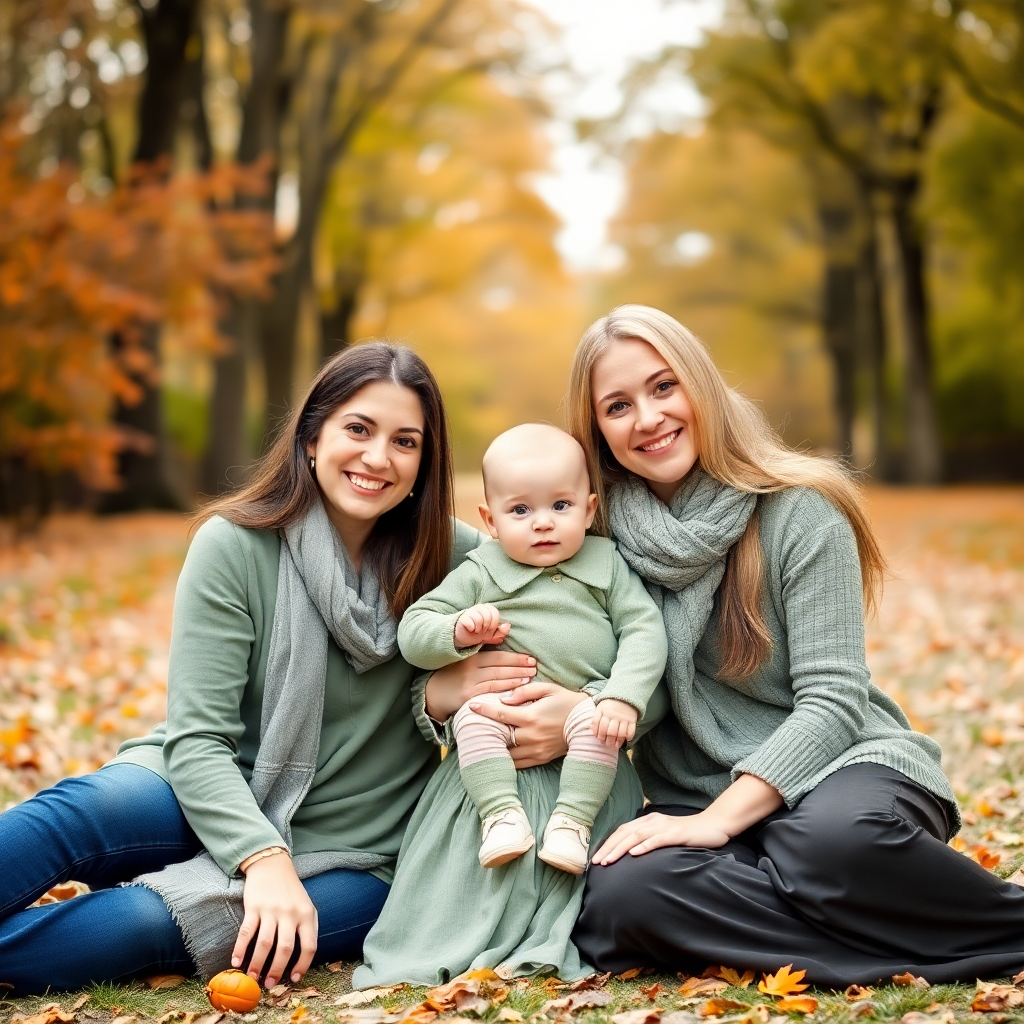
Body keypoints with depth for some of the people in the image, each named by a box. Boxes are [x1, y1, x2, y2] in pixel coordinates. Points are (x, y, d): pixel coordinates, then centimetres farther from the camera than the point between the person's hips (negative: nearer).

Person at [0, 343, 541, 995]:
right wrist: (264, 859, -30)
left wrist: (436, 700, -17)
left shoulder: (456, 559, -5)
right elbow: (198, 737, -14)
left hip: (349, 859, 0)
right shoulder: (235, 544, -10)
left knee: (144, 918, -30)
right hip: (219, 801, 0)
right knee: (90, 808, -35)